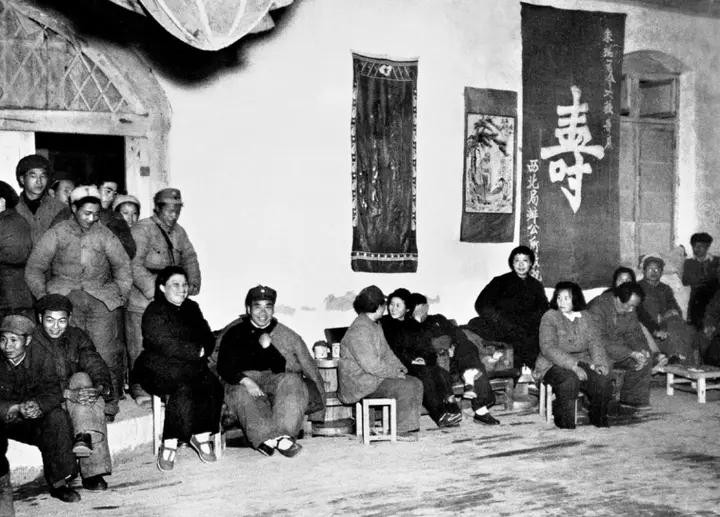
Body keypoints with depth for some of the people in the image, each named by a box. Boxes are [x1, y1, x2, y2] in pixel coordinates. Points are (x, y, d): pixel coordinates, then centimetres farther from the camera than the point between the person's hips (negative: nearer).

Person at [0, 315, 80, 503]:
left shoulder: (41, 359, -4)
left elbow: (53, 392, -12)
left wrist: (38, 406, -35)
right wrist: (17, 408, -32)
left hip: (36, 421, 1)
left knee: (57, 417, -28)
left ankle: (58, 482, -20)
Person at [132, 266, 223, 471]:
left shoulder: (192, 308, 18)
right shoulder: (154, 312, -3)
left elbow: (208, 338, 14)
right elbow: (165, 345, -16)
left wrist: (201, 350, -9)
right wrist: (197, 351, -12)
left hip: (191, 367, 6)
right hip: (159, 369, -6)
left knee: (212, 386, -22)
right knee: (183, 389, -33)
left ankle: (201, 435, -12)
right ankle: (169, 444, -24)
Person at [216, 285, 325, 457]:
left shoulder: (286, 335, 9)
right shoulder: (234, 332, 10)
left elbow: (282, 370, -2)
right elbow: (224, 367, 0)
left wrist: (268, 346, -17)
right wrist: (245, 381, -19)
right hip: (243, 381, -1)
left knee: (291, 381, -31)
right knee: (240, 392, -34)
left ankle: (283, 433, -43)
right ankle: (268, 436, -47)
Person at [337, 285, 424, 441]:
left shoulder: (376, 325, 13)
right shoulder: (359, 330, -22)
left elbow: (386, 352, 20)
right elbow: (371, 364, -26)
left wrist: (400, 368, 4)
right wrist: (395, 373, -16)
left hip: (376, 376, 10)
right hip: (360, 383, -10)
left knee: (416, 384, 1)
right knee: (405, 387, -21)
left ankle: (410, 424, 6)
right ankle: (401, 431, -8)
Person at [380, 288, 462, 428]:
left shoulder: (413, 325, 21)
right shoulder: (383, 324, 6)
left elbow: (428, 349, 15)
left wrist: (425, 359, -9)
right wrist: (410, 359, -14)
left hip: (419, 363, 5)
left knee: (439, 372, -26)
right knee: (425, 373, -32)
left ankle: (450, 405, -39)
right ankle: (440, 415, -39)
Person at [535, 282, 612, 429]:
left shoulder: (585, 317, 10)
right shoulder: (549, 317, -6)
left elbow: (594, 342, 4)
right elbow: (548, 348, -17)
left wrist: (598, 363, -17)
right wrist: (573, 366, -27)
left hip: (582, 362, 4)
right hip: (553, 365, -4)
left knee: (603, 381, -23)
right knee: (571, 380, -36)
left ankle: (598, 418, 4)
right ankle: (564, 421, -14)